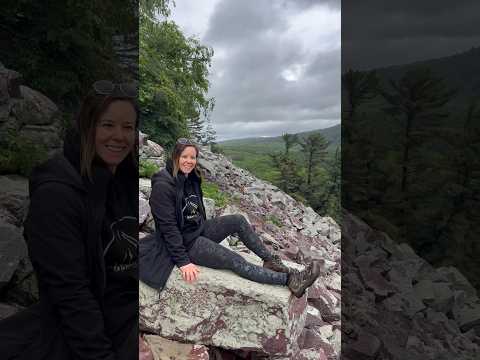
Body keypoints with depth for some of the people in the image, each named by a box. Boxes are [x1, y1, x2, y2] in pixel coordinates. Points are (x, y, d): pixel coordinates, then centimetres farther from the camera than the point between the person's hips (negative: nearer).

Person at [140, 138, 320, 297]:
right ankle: (290, 280, -17)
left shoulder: (191, 178, 5)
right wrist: (183, 262, -25)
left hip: (200, 229, 8)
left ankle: (271, 260, -1)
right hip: (185, 241, -8)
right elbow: (168, 226, -23)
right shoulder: (163, 185, -21)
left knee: (238, 220, -8)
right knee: (236, 262, -18)